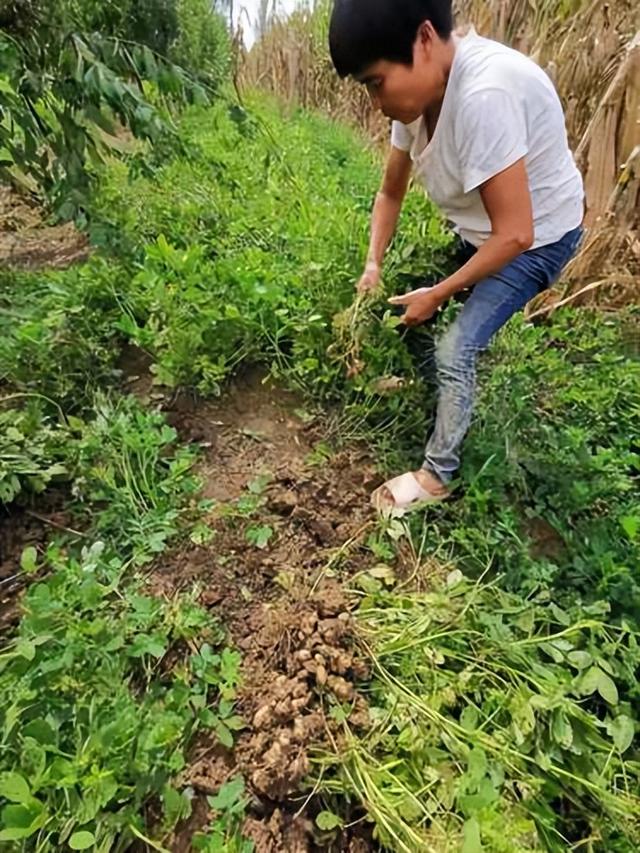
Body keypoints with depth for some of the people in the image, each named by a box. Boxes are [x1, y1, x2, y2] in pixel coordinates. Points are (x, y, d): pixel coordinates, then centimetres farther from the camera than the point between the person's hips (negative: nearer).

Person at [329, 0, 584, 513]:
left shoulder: (484, 95, -34)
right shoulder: (418, 90, -8)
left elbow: (514, 235, -33)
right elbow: (391, 192, 2)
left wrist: (437, 296, -23)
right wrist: (374, 264, -10)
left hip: (537, 238, -8)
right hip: (475, 230, 8)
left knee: (455, 350, -15)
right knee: (411, 310, 15)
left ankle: (437, 477, 2)